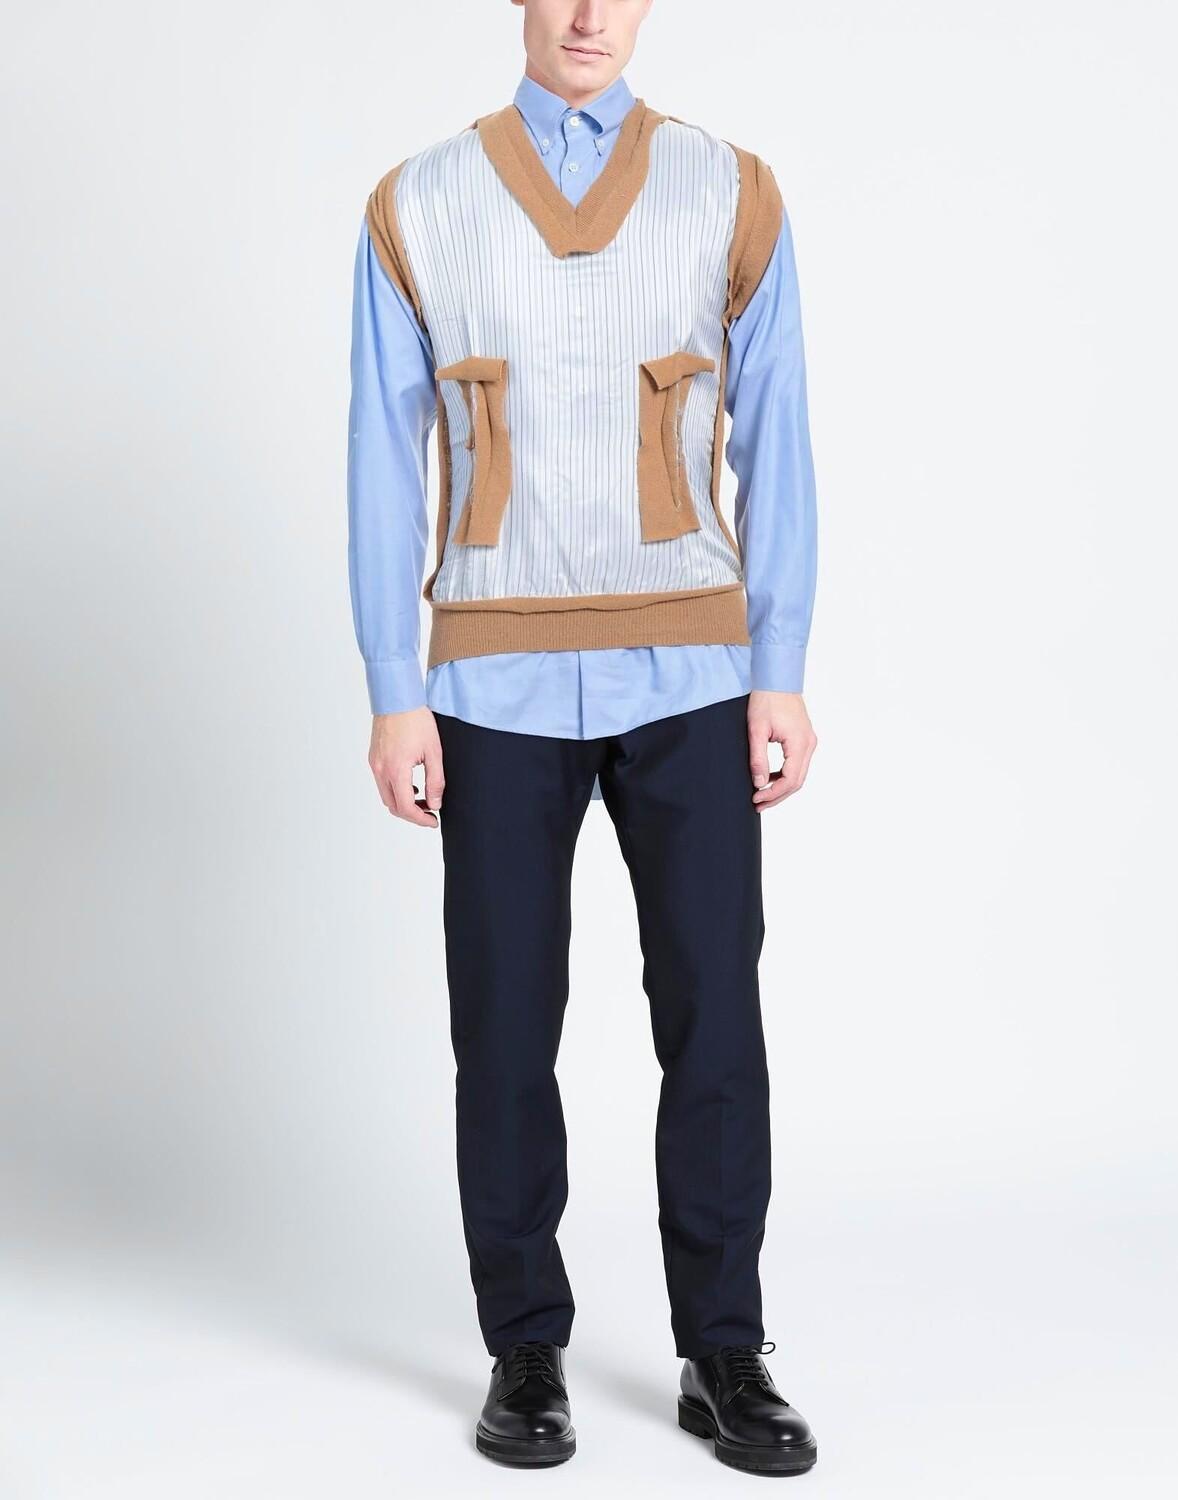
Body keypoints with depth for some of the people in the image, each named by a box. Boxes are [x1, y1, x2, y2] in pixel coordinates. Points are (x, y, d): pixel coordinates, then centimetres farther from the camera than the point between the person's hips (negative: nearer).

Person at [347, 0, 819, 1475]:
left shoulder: (733, 194, 5)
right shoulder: (415, 208, 4)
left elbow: (775, 447, 3)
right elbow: (385, 466, 2)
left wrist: (782, 676, -4)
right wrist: (394, 696, -3)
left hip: (688, 674, 0)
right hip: (499, 680, 0)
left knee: (713, 1015, 0)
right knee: (506, 1025, 3)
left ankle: (722, 1356, 15)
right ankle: (525, 1352, 19)